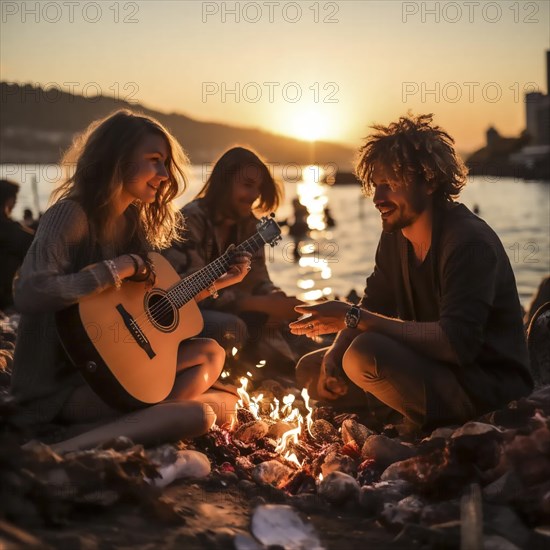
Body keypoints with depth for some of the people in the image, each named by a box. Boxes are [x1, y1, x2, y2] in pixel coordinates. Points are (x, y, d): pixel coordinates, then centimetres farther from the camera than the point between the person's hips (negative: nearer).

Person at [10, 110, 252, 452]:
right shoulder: (72, 215, -16)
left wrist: (217, 281, 9)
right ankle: (68, 451, -17)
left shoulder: (133, 222, 10)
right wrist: (118, 268, -24)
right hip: (60, 382, -9)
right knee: (197, 414, -19)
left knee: (211, 353, 4)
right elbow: (28, 294, -30)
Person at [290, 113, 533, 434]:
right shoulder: (395, 237, 5)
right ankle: (412, 421, 1)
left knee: (366, 354, -31)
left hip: (490, 389, -9)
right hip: (427, 368, 9)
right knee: (310, 369, 7)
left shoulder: (470, 241, -22)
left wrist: (353, 318, -30)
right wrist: (331, 360, -11)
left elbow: (456, 343, -32)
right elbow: (374, 308, 10)